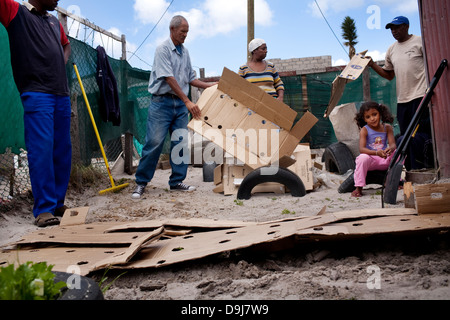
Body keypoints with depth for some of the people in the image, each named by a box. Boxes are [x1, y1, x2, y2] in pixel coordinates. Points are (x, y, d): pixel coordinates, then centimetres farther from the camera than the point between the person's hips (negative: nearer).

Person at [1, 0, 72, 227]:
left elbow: (66, 44, 37)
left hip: (61, 94, 6)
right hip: (36, 93, -6)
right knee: (41, 150, -12)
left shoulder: (54, 22, 22)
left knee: (63, 151, 5)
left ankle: (58, 204, 13)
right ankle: (44, 209, -8)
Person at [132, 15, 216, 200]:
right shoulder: (163, 50, -6)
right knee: (154, 142, -8)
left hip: (181, 104, 7)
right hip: (162, 102, -6)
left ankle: (177, 181, 13)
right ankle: (141, 182, 3)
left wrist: (210, 86, 10)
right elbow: (169, 78, -16)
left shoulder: (185, 52, 16)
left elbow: (190, 78, 22)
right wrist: (188, 101, -22)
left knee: (180, 143, 4)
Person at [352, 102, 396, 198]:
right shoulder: (364, 130, -7)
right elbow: (361, 149, -19)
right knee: (363, 158, -35)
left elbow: (393, 144, -8)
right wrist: (377, 152, -36)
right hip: (371, 159, -3)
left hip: (385, 159, 3)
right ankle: (358, 188, -23)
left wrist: (390, 149, -35)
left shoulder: (387, 128, 2)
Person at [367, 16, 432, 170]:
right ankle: (412, 172, 14)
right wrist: (372, 65, 11)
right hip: (402, 100, 6)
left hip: (421, 95, -6)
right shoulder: (391, 50, 19)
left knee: (423, 134, -9)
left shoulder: (419, 42, 1)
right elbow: (389, 75, 23)